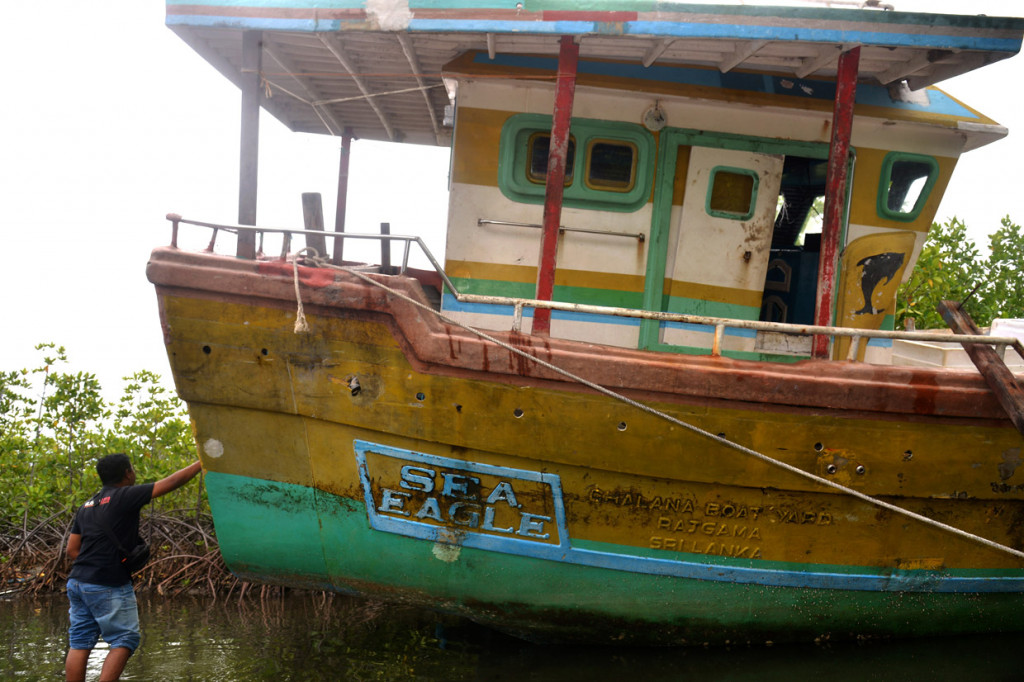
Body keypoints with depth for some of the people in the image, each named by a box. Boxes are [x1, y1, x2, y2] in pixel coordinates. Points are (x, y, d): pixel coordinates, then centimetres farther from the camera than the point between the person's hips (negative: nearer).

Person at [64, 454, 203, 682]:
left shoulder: (86, 507, 15)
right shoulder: (124, 496, -8)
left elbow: (72, 549, 15)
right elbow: (171, 482, -8)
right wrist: (202, 463, 1)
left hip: (78, 583, 8)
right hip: (109, 586, -8)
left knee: (80, 644, 8)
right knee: (124, 640, -1)